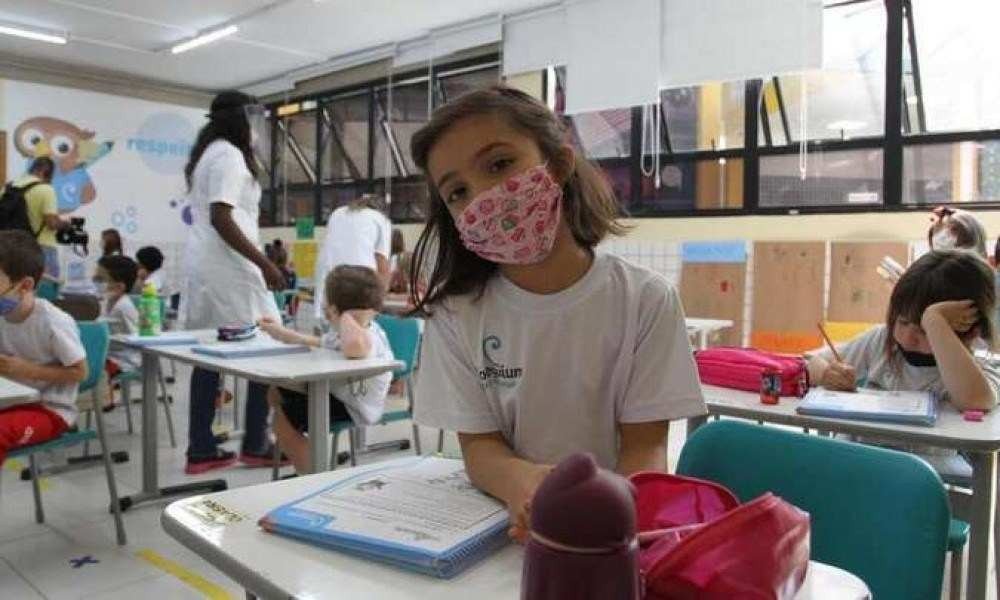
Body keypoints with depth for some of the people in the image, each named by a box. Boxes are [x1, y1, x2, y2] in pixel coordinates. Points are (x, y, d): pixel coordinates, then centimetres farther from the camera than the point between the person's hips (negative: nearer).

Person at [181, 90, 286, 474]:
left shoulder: (207, 154, 20)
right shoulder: (229, 155, -10)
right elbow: (221, 219, -19)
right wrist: (264, 264, -19)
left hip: (203, 269, 10)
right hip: (228, 270, -10)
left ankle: (201, 450, 12)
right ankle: (255, 445, 5)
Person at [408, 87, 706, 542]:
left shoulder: (646, 300, -7)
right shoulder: (455, 312, -3)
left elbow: (645, 444, -6)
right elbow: (478, 443, -3)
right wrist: (521, 481, -26)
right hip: (506, 523, 1)